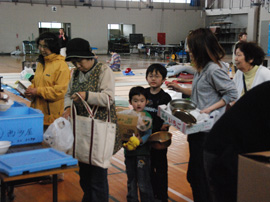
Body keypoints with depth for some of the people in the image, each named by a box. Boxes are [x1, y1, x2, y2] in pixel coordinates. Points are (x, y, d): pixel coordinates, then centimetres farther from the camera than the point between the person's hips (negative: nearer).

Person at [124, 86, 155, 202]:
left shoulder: (147, 116, -6)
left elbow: (148, 134, -13)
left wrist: (140, 140, -30)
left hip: (142, 152, -4)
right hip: (129, 152, 5)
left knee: (143, 183, -1)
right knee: (131, 181, 17)